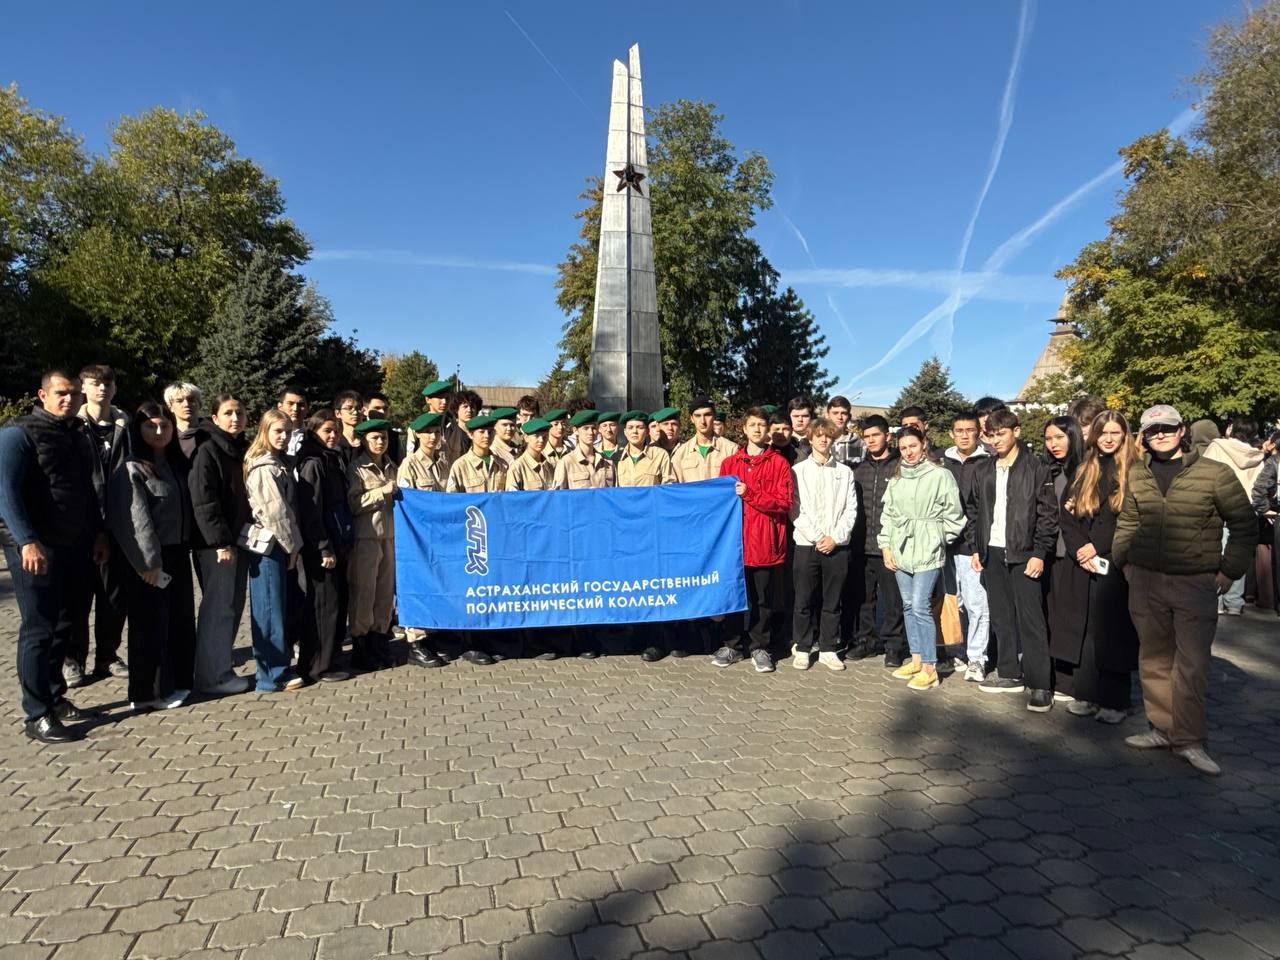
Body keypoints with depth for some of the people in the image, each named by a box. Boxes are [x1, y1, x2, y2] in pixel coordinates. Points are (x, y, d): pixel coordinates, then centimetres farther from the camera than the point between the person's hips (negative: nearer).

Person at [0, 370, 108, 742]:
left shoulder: (80, 438, 16)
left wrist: (97, 532, 15)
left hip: (71, 547, 7)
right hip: (34, 548, -7)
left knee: (62, 627, 13)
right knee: (38, 630, -3)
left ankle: (56, 699, 25)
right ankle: (37, 716, 5)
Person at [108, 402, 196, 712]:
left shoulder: (173, 464, 13)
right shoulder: (131, 469, -10)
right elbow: (135, 520, -15)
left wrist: (183, 549, 11)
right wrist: (149, 562, -18)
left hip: (177, 555, 7)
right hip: (150, 560, -7)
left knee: (179, 621, 11)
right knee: (151, 625, 0)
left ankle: (176, 683, 22)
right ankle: (149, 692, 10)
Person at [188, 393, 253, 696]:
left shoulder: (243, 450, 13)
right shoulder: (207, 450, -10)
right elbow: (203, 501, -17)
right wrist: (220, 542, -19)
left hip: (238, 539, 8)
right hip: (215, 543, -8)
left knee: (234, 605, 12)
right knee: (219, 606, -3)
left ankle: (221, 667, 23)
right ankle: (212, 676, 6)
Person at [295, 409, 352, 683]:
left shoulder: (334, 460, 15)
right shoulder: (313, 463, -11)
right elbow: (310, 512, -16)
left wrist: (342, 543, 15)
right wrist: (324, 549, -18)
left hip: (337, 544, 8)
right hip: (321, 548, -8)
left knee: (339, 601, 12)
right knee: (324, 604, -3)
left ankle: (331, 654, 23)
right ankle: (319, 667, 6)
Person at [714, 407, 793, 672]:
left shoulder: (779, 463, 3)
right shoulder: (730, 463, 11)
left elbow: (784, 502, -6)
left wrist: (749, 494, -14)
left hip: (765, 542, -2)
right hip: (736, 539, 2)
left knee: (763, 599, 5)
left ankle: (759, 647, 18)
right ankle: (734, 645, 21)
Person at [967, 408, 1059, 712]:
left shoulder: (1035, 468, -4)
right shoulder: (983, 469, 11)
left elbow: (1048, 514, -6)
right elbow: (973, 511, 16)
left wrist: (1040, 553, -12)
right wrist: (975, 548, 9)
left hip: (1024, 554, -5)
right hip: (992, 553, 5)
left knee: (1030, 618, -5)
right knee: (1001, 616, 11)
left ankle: (1039, 684, 0)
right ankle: (1010, 674, 21)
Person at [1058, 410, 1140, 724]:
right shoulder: (1084, 471, 12)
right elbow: (1066, 515, 6)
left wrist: (1097, 546, -11)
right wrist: (1081, 550, -8)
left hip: (1116, 564, -4)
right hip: (1082, 564, 4)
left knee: (1111, 631, -2)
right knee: (1083, 629, 6)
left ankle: (1115, 701, 7)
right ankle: (1087, 694, 15)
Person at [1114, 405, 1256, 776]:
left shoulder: (1215, 473, -4)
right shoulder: (1137, 475, 6)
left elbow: (1244, 525, 2)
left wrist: (1230, 570, -1)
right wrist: (1124, 560, 9)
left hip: (1196, 583, -3)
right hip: (1145, 581, 3)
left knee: (1192, 663, -4)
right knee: (1154, 658, 10)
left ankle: (1188, 739, 8)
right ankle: (1162, 728, 23)